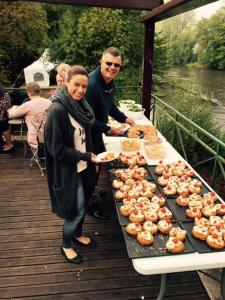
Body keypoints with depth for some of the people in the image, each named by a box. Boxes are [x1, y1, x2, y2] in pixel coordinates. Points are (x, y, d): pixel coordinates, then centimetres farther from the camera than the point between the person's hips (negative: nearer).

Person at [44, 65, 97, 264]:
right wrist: (85, 156, -19)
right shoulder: (57, 110, -24)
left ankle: (77, 234, 47)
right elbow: (56, 148, -22)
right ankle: (66, 246, 32)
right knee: (76, 210, 6)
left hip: (83, 166, 7)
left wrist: (92, 159, 11)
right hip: (68, 170, -7)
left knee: (82, 205, 21)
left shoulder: (80, 104, 1)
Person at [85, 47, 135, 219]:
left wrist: (124, 118, 5)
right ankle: (90, 205, 28)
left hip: (97, 131, 9)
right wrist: (108, 130, -22)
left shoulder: (110, 82, 1)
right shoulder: (91, 84, -29)